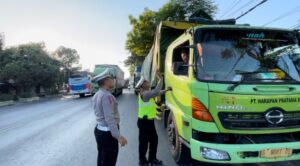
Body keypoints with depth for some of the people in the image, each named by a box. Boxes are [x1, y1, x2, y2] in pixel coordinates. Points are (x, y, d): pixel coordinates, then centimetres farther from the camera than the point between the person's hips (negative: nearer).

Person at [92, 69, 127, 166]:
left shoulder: (96, 95, 8)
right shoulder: (107, 96, -22)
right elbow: (110, 118, -27)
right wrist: (118, 136, -27)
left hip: (99, 130, 9)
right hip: (108, 132, -9)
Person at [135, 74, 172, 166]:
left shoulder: (147, 92, 11)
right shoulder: (145, 94, -21)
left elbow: (157, 93, 23)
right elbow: (156, 91, -31)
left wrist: (166, 90, 15)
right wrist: (160, 80, -22)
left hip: (149, 120, 10)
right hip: (144, 121, -10)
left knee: (154, 139, 17)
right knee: (144, 141, 4)